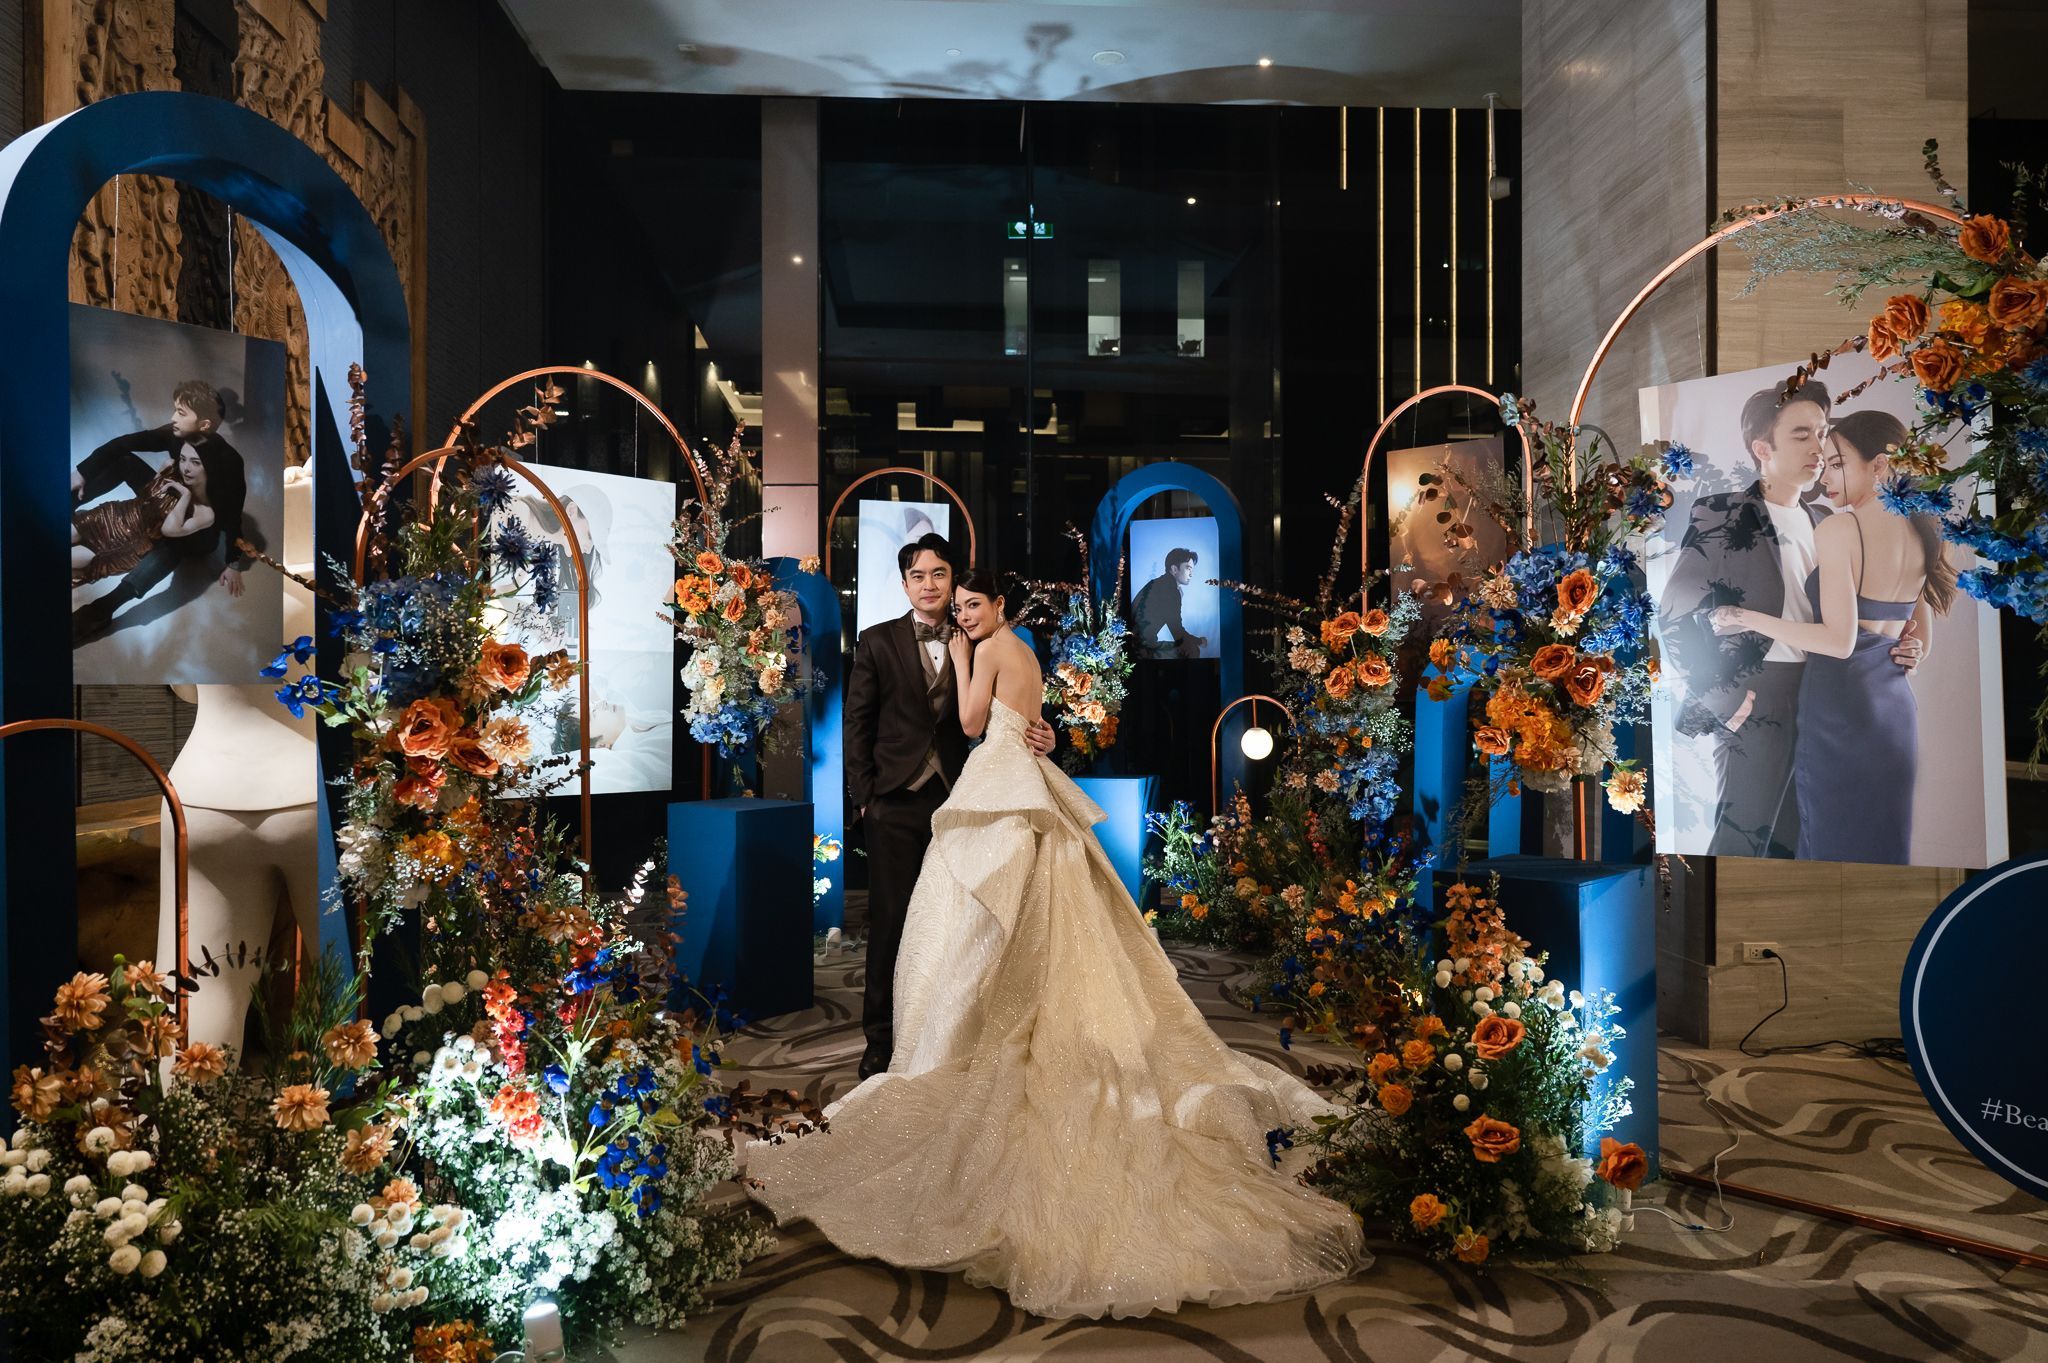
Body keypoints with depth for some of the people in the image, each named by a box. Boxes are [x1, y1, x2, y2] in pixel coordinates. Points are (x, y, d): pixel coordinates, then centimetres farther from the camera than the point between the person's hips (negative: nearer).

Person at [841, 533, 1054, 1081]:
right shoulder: (878, 642, 2)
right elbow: (857, 723, 2)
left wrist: (1037, 737, -11)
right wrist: (863, 797, -3)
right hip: (895, 803, -1)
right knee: (890, 922, 4)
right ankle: (881, 1039, 16)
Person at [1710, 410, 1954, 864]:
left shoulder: (1838, 529, -13)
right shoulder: (1920, 535, 10)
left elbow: (1839, 639, -18)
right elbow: (1920, 642, 16)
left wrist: (1749, 619, -13)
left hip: (1838, 706, -7)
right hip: (1896, 704, 8)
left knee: (1832, 840, 1)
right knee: (1884, 839, 15)